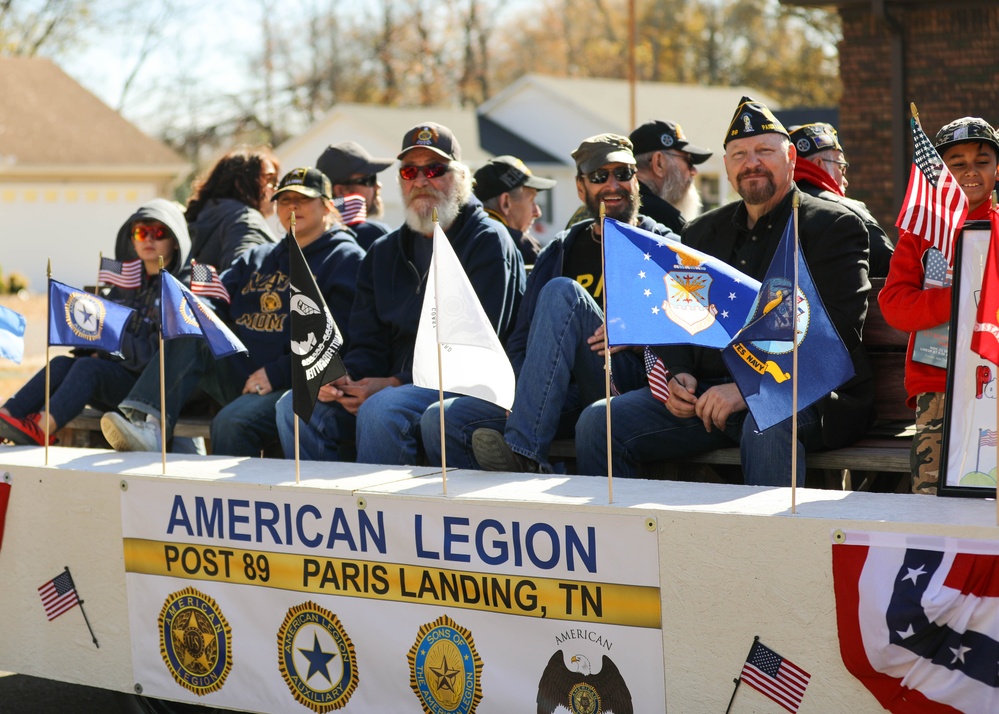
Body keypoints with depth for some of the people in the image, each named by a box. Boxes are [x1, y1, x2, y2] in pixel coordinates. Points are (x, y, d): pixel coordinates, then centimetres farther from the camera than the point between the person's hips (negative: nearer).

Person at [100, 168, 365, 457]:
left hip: (297, 386, -6)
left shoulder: (346, 259, 3)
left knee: (232, 422, -32)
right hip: (239, 376, 6)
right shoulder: (256, 258, 26)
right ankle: (146, 422, -34)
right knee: (190, 329, -18)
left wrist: (276, 373, -17)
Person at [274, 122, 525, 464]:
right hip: (399, 385, 7)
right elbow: (368, 343, 15)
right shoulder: (384, 252, 18)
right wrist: (344, 378, -10)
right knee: (296, 406, -13)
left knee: (382, 409, -34)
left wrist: (396, 383, -19)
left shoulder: (489, 242, -3)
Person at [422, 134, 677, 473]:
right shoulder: (561, 251, 23)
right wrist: (521, 389, -2)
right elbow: (521, 341, 19)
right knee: (441, 420, -19)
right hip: (567, 396, 4)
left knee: (562, 292, -29)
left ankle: (523, 452, -36)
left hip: (631, 389, -4)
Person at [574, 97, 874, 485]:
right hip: (705, 392, 5)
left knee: (766, 426, -40)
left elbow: (833, 332, -11)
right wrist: (678, 375, -1)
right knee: (598, 422, -13)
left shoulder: (834, 227, 2)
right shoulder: (704, 231, 21)